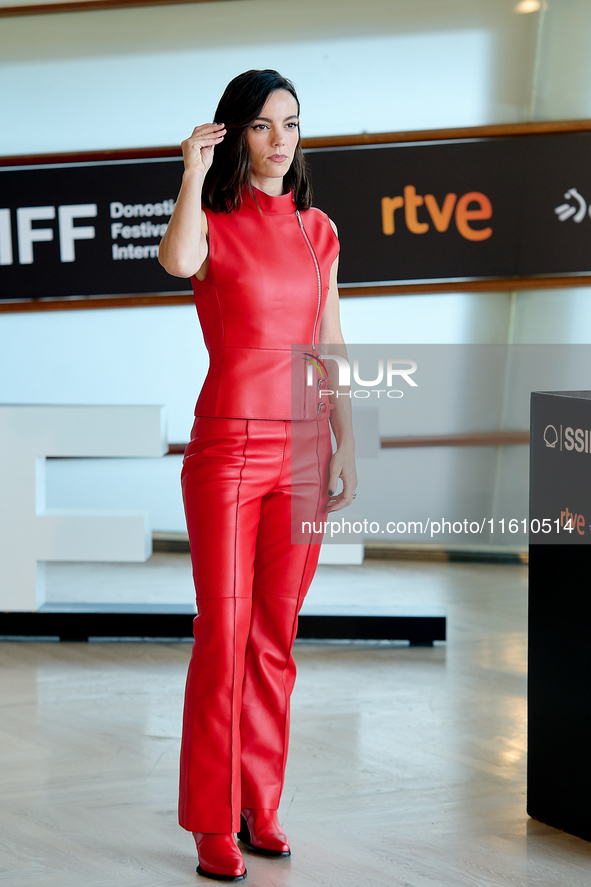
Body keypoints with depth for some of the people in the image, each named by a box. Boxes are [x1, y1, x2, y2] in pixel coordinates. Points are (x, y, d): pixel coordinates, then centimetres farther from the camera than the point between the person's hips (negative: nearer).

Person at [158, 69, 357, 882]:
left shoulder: (318, 231, 12)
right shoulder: (215, 225, -1)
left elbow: (331, 348, 13)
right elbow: (178, 262, -28)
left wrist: (346, 444, 7)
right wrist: (195, 168, -19)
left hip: (302, 449, 4)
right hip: (228, 445, -4)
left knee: (276, 637, 8)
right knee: (223, 633, -4)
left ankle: (260, 806, 18)